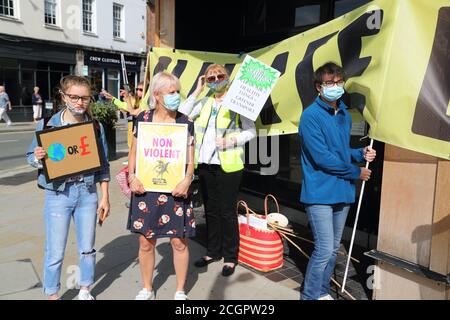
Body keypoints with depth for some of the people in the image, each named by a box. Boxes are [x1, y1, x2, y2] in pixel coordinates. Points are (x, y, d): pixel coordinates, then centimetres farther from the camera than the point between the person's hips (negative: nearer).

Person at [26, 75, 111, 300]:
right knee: (55, 252, 5)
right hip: (57, 194, -2)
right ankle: (52, 295, 28)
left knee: (87, 248, 14)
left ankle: (85, 291, 35)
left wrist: (105, 197, 3)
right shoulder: (47, 125, -5)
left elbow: (103, 165, 4)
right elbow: (31, 157, 2)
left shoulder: (96, 126, 1)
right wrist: (38, 157, -22)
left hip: (88, 192, 2)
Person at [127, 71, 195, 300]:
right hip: (146, 189, 2)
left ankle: (180, 291, 27)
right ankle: (147, 289, 33)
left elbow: (191, 158, -1)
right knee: (146, 242, 10)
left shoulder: (185, 122, -1)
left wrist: (187, 179, -18)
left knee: (179, 241, 4)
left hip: (175, 191, -1)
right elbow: (134, 152, 8)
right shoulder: (143, 118, 2)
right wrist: (132, 177, -6)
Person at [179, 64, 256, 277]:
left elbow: (251, 131, -4)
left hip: (228, 164, -5)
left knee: (227, 211, 1)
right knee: (210, 210, 14)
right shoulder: (204, 102, 13)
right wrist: (196, 91, 2)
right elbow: (182, 116, 1)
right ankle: (213, 251, 29)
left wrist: (231, 141, -18)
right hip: (205, 163, 6)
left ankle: (230, 257, 16)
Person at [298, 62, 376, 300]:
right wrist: (356, 172, -9)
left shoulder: (345, 115, 11)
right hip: (320, 193, -7)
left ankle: (322, 291, 34)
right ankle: (310, 296, 15)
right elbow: (322, 157, -19)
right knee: (324, 250, -6)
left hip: (342, 192, 8)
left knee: (333, 249, 16)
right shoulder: (311, 116, -13)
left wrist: (360, 153, 1)